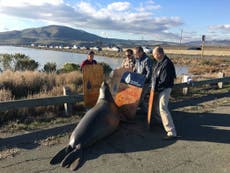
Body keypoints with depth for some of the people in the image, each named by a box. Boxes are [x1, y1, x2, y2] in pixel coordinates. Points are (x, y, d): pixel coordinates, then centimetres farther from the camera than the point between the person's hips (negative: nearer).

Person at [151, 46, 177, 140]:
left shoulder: (167, 64, -24)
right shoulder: (160, 62, 7)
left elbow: (164, 81, -25)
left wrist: (156, 89, -15)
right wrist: (153, 86, 7)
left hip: (164, 89, -10)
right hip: (158, 89, 10)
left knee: (163, 108, -15)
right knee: (156, 106, 22)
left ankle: (172, 132, -12)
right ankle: (162, 121, 45)